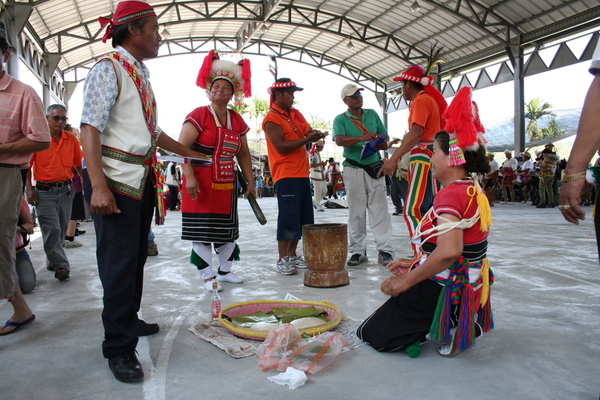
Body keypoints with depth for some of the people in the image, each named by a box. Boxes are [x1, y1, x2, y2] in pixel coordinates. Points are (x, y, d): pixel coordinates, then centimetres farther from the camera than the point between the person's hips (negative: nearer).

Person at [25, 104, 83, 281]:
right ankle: (61, 265, 1)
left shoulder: (71, 139, 5)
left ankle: (53, 261, 27)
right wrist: (29, 188, -9)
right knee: (52, 229, -6)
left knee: (61, 229, 11)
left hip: (66, 190, 4)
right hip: (44, 191, -3)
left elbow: (78, 164, 13)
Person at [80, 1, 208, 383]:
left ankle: (129, 320, 32)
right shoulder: (109, 69, -8)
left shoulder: (141, 75, 18)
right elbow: (90, 128, -17)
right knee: (119, 260, -5)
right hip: (118, 179, -9)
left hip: (144, 178, 9)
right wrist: (98, 186, -26)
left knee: (137, 256, 16)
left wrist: (189, 153, 31)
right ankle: (119, 348, 5)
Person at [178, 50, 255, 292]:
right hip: (201, 184, -6)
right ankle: (207, 276, 11)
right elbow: (181, 147, -14)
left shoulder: (237, 121, 11)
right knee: (201, 229, -1)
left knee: (228, 229, 11)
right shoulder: (199, 116, -6)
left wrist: (250, 181, 12)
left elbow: (243, 154, 17)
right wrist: (189, 177, -23)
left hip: (227, 185, 6)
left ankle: (225, 271, 27)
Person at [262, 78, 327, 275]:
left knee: (302, 217, 11)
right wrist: (306, 139, -17)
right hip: (286, 175, -8)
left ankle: (292, 255, 21)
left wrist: (314, 134, -6)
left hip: (302, 173, 9)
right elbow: (281, 147, -16)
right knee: (288, 216, -7)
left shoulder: (296, 114, 18)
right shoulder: (272, 119, -7)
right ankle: (282, 259, 3)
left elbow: (307, 131, 17)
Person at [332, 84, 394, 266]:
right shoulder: (340, 119, 3)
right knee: (356, 212, 2)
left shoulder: (372, 114, 15)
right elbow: (339, 140, -16)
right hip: (353, 168, -2)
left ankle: (385, 250, 1)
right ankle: (358, 251, 10)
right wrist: (361, 138, -30)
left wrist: (383, 143, -9)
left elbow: (384, 137, 16)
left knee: (380, 209, -2)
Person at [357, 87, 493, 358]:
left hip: (440, 291, -10)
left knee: (370, 335, 3)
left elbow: (449, 251, -36)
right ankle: (453, 326, 14)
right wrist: (414, 266, 12)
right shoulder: (474, 191, 8)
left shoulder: (451, 194, -22)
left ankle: (445, 330, -2)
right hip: (467, 289, 10)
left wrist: (407, 280, -23)